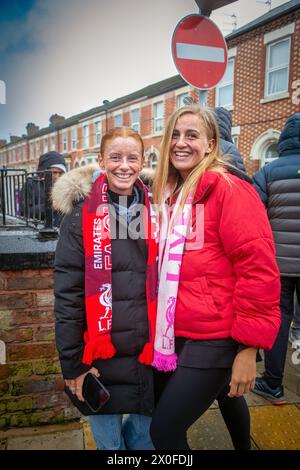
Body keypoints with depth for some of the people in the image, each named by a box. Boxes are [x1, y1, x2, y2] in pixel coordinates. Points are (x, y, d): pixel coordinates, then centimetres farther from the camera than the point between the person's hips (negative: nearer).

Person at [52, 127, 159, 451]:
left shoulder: (153, 212, 3)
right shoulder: (82, 214, -8)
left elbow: (162, 282, 9)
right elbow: (67, 292, -9)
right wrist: (72, 362, -9)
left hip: (147, 352, 3)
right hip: (99, 356, -3)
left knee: (145, 436, 20)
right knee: (108, 440, 15)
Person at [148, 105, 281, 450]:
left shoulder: (227, 188, -14)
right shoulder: (169, 193, 8)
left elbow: (258, 268, -19)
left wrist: (249, 347, -19)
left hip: (216, 338, -7)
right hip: (180, 332, 7)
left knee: (164, 430, -2)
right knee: (225, 395, 29)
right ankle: (244, 447, 58)